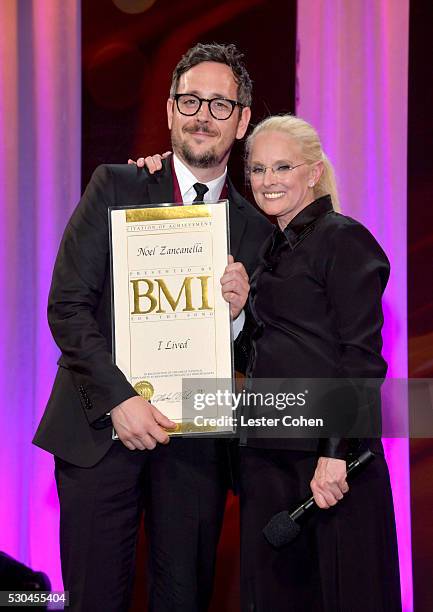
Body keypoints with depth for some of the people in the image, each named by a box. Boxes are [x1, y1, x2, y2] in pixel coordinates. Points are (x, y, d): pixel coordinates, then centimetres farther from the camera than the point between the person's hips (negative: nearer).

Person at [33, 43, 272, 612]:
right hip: (101, 429, -2)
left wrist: (238, 312, -10)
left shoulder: (255, 229, 10)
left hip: (196, 443, 2)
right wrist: (118, 399, -14)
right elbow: (67, 305, -4)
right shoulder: (114, 187, 4)